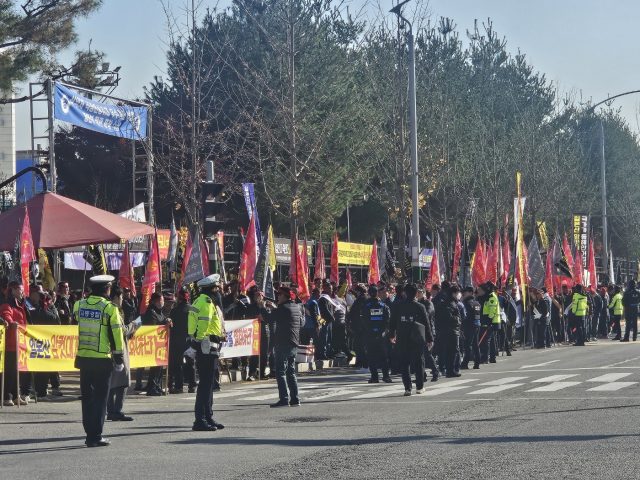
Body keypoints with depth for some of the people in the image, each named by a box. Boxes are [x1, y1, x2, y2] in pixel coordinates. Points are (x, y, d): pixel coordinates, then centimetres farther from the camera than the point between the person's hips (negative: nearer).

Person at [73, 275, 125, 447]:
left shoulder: (79, 305, 3)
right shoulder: (109, 308, -9)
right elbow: (116, 335, -7)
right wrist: (119, 359, 1)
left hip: (83, 358, 4)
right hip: (102, 360, -4)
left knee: (87, 397, 13)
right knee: (100, 398, 1)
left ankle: (90, 433, 17)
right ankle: (95, 437, 0)